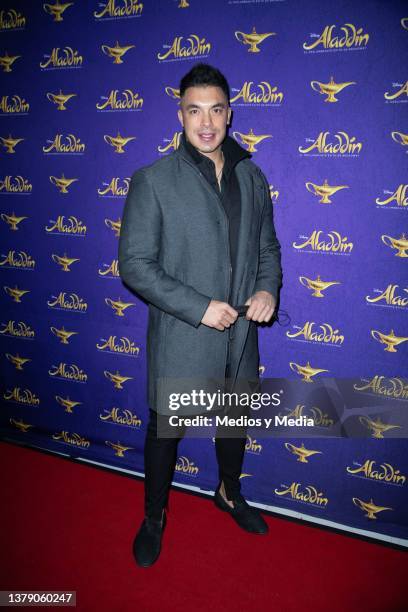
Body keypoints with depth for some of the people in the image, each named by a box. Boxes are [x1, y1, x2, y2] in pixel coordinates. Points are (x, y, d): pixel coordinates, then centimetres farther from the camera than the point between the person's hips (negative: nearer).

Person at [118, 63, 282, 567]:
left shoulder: (253, 178, 4)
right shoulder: (152, 181, -11)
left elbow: (267, 246, 13)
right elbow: (134, 264, -14)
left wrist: (268, 288, -8)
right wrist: (198, 307, -20)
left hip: (240, 335, 5)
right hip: (180, 338, -4)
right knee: (165, 429, 13)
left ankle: (229, 494, 51)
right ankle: (154, 516, 39)